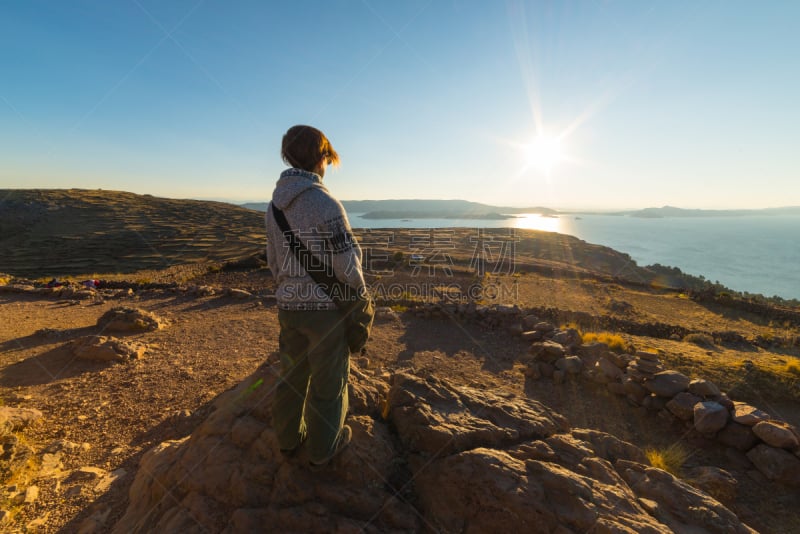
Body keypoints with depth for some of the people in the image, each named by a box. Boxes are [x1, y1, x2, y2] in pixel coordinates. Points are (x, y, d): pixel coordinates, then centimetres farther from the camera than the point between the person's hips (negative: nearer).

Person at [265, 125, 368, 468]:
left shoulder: (274, 205, 5)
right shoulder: (325, 203, -20)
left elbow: (273, 260, 13)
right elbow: (347, 262, -18)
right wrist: (359, 290, -1)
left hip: (288, 305, 7)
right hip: (325, 307, -7)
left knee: (291, 374, 22)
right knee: (328, 381, 12)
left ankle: (288, 438, 41)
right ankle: (322, 449, 31)